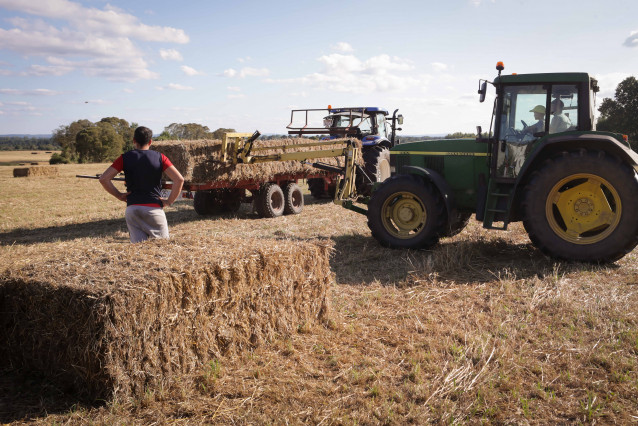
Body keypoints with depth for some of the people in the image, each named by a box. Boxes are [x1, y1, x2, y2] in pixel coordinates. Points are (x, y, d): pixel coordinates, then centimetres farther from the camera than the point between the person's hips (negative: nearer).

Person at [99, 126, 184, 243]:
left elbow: (103, 179, -2)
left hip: (132, 209, 2)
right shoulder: (159, 157, 2)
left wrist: (119, 195, 9)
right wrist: (169, 201, 1)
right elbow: (179, 179, -8)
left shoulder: (125, 158, 5)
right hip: (154, 207, -1)